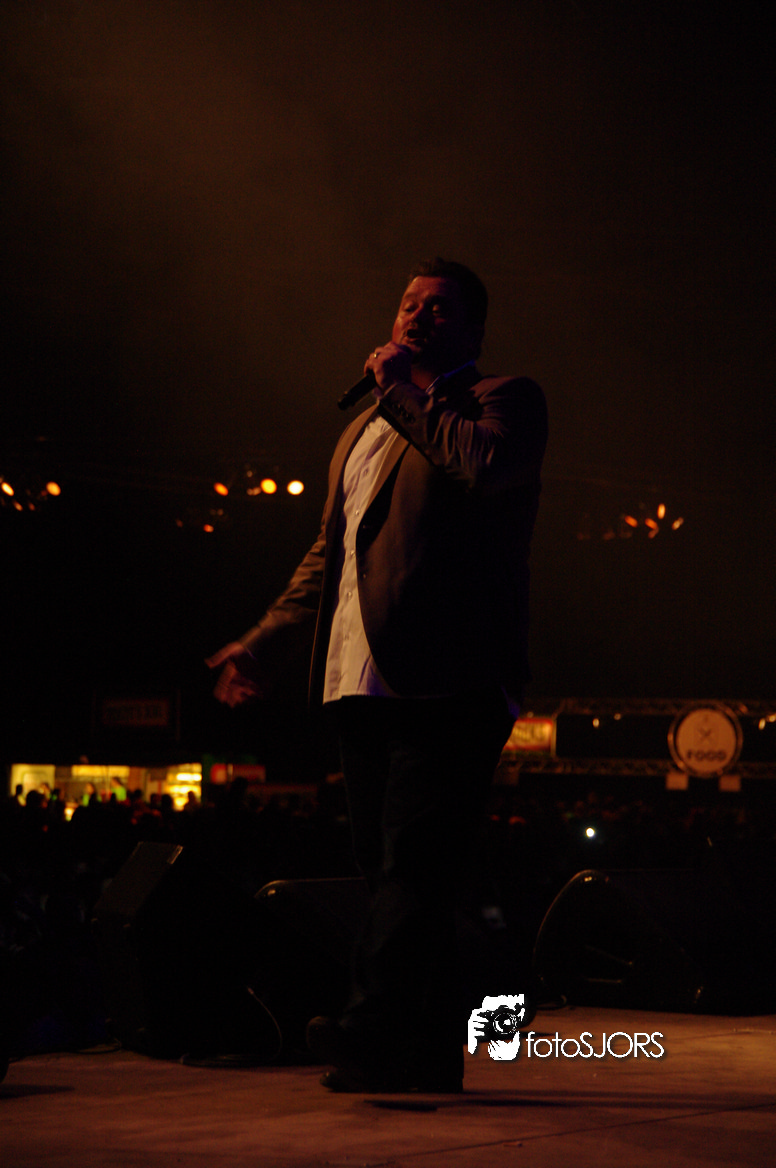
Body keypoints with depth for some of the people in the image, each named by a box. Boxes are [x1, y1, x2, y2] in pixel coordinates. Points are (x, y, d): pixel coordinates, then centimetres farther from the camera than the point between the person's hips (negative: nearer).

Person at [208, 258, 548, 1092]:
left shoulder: (505, 399, 7)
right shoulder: (361, 431, 28)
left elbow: (484, 467, -17)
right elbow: (327, 556, 29)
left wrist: (405, 388, -4)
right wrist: (266, 642, 17)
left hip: (446, 677, -7)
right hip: (364, 680, 8)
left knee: (414, 861, -15)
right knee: (391, 870, 6)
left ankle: (378, 1023, -20)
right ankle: (427, 1049, 10)